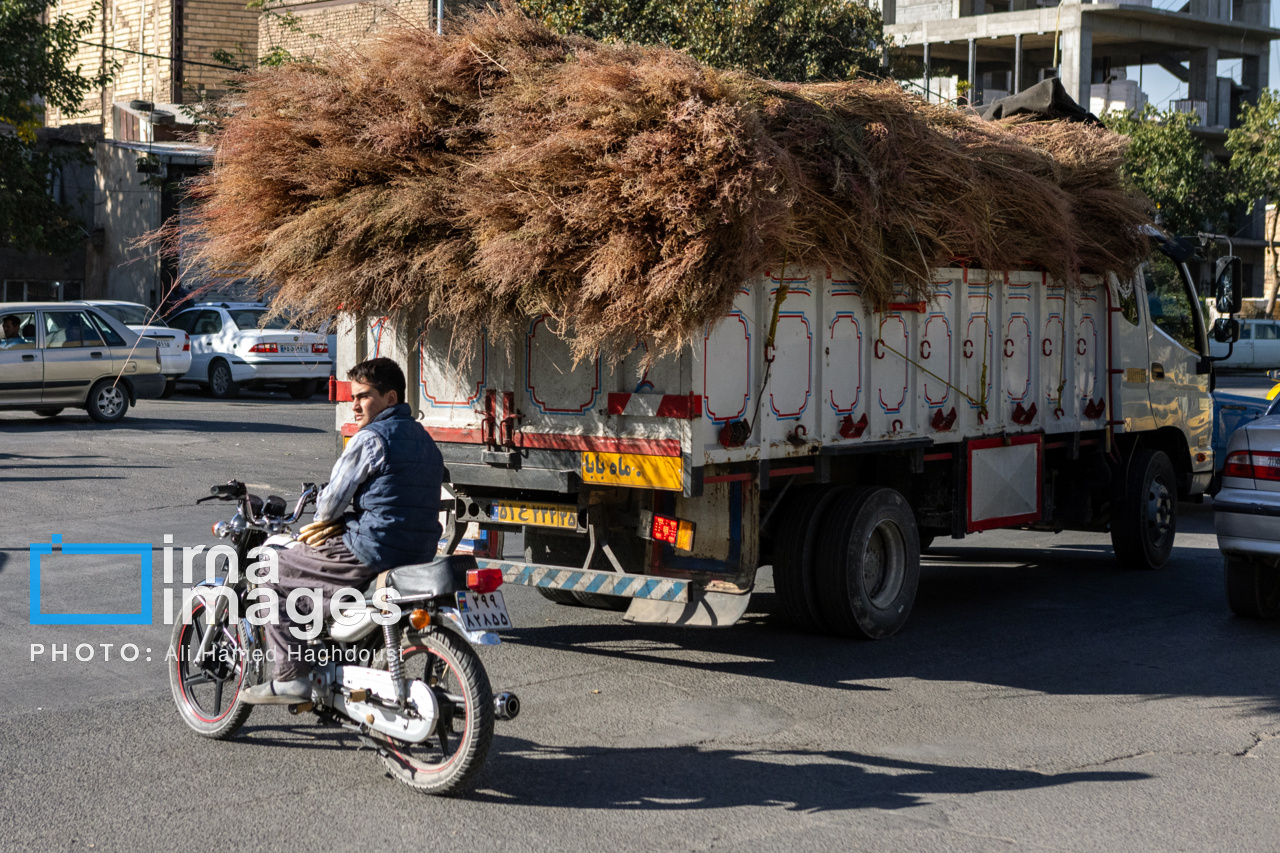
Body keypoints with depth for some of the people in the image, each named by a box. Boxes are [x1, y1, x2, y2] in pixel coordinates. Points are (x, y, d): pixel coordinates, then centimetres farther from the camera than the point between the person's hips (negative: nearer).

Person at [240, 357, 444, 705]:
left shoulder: (370, 438, -12)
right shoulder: (424, 441, 16)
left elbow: (330, 504, -8)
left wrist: (325, 522, 14)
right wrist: (339, 524, 13)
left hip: (373, 552, -9)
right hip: (419, 557, 9)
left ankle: (289, 677, -1)